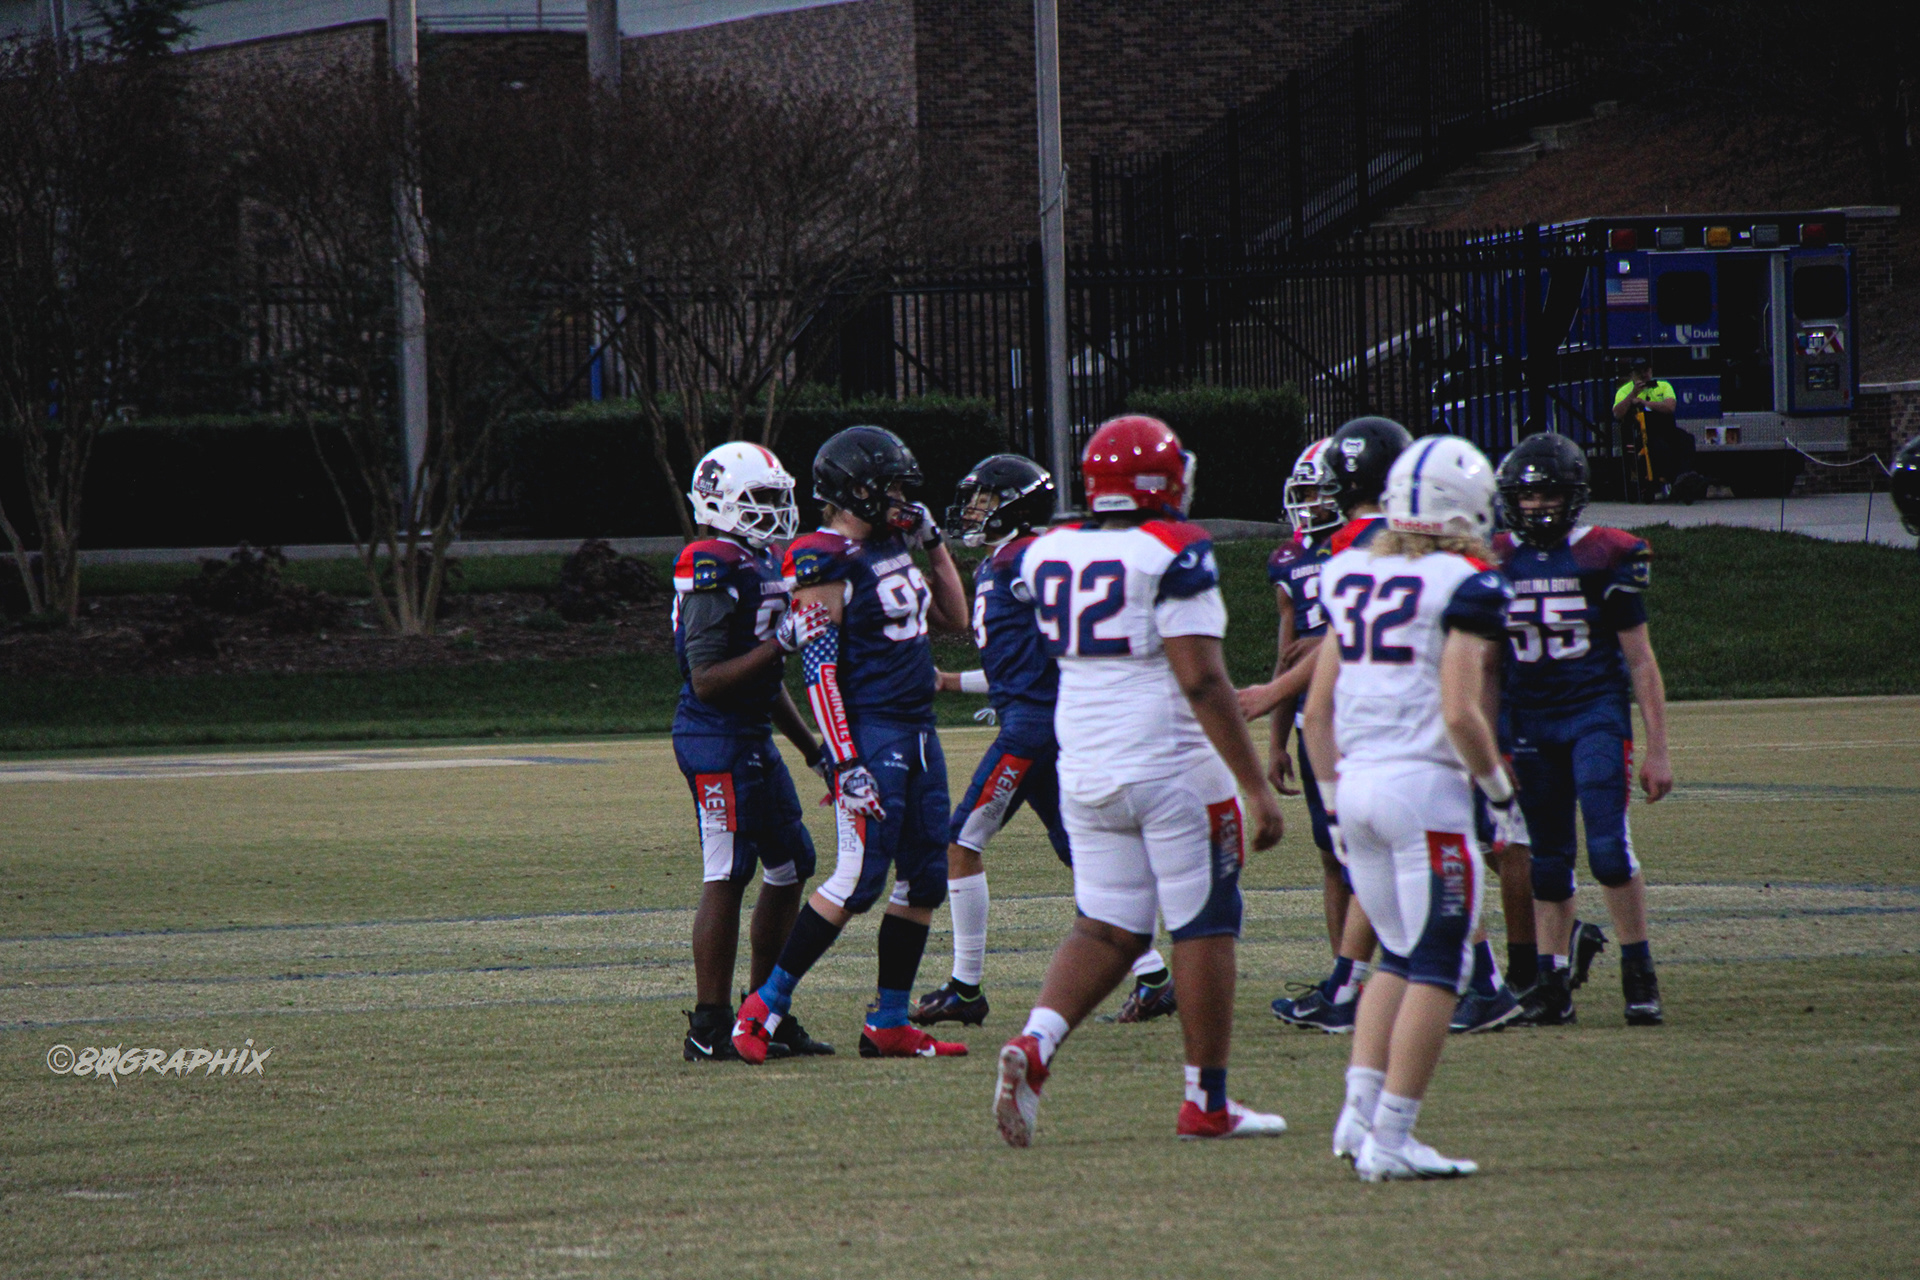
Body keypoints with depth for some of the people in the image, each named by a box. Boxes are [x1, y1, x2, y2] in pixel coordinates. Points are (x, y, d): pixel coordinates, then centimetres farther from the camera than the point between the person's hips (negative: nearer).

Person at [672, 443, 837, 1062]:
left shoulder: (758, 566, 15)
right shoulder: (713, 575, -16)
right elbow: (708, 680, -21)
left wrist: (815, 750, 23)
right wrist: (783, 641, -26)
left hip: (753, 739, 10)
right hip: (717, 738, -10)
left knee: (790, 864, 13)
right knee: (728, 875, -8)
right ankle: (710, 1028, -4)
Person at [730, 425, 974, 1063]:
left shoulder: (891, 548, 14)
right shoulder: (825, 565, -13)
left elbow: (954, 619, 24)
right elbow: (820, 673, -17)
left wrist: (933, 544, 14)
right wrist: (846, 765, -23)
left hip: (918, 732, 9)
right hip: (868, 732, -9)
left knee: (925, 878, 7)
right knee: (860, 878, -13)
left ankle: (889, 1023, 13)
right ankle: (766, 1005, -5)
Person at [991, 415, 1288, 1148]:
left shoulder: (1049, 555, 6)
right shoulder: (1174, 556, -13)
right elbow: (1202, 682, -18)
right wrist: (1256, 785, -15)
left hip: (1085, 772, 6)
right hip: (1172, 767, -6)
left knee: (1106, 930, 11)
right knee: (1203, 928, 4)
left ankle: (1035, 1044, -13)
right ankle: (1206, 1102, 7)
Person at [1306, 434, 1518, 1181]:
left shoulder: (1352, 579, 11)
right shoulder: (1467, 587, -9)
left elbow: (1317, 711, 13)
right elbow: (1459, 713, -16)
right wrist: (1500, 790, -2)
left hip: (1358, 783, 7)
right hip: (1425, 784, -7)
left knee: (1401, 954, 20)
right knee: (1437, 970, 0)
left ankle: (1360, 1110, 10)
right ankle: (1391, 1139, -3)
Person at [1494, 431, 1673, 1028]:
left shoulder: (1603, 558, -4)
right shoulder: (1496, 563, 5)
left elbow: (1640, 659, 0)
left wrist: (1657, 750, -1)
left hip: (1596, 714, -3)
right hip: (1530, 724, 3)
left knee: (1609, 848, -15)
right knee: (1548, 861, 5)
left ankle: (1640, 976, -4)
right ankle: (1553, 983, 12)